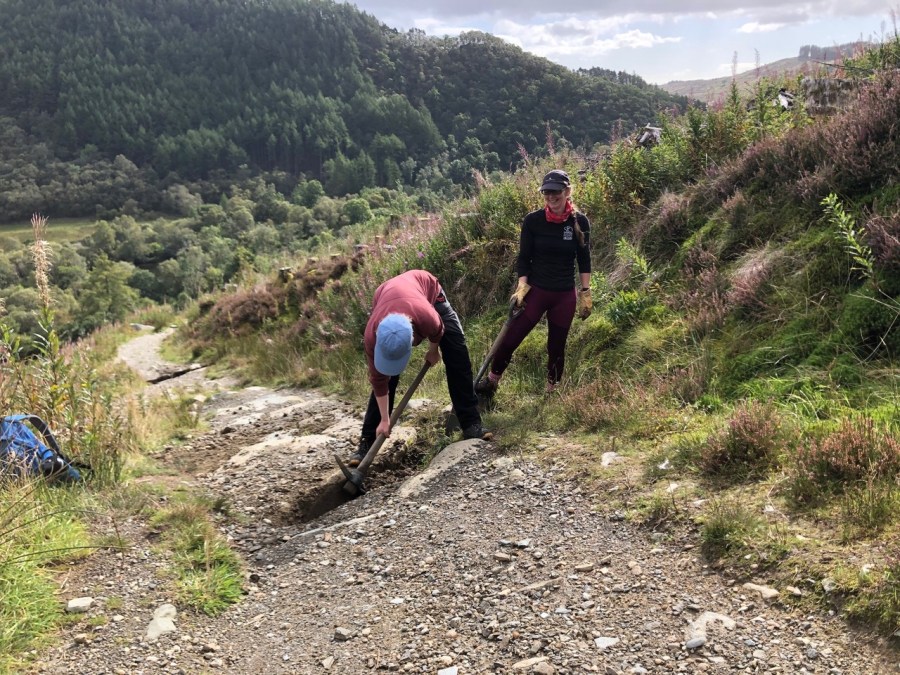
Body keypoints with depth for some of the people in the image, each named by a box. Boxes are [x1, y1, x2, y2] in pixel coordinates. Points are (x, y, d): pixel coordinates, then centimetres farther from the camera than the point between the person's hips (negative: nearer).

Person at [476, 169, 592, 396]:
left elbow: (584, 260, 5)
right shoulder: (532, 221, -7)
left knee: (557, 346, 12)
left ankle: (552, 392, 30)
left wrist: (585, 293, 4)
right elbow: (523, 258, -2)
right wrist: (522, 288, -12)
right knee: (510, 338, -5)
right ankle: (490, 383, 13)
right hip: (536, 291, -1)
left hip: (565, 295, 1)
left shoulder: (580, 222, -3)